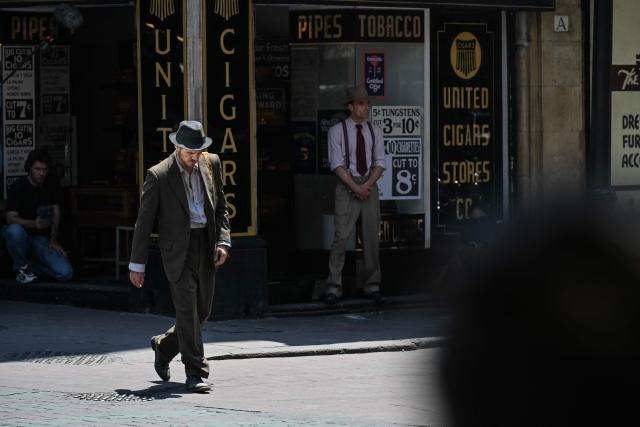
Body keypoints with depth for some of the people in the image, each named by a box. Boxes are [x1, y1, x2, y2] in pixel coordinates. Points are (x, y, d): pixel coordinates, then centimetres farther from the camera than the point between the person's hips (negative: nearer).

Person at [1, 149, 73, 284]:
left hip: (42, 238, 3)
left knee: (65, 273, -19)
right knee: (14, 229, -41)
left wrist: (53, 240, 0)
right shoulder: (18, 187, -13)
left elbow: (56, 212, 10)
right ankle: (21, 266, -12)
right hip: (23, 236, -3)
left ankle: (29, 266, 9)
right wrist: (34, 223, -42)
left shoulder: (52, 184, 2)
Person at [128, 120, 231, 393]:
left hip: (206, 247, 5)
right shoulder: (159, 176, -10)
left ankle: (164, 346, 36)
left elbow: (221, 206, 14)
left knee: (202, 310, 12)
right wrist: (137, 264, -4)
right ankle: (195, 373, -8)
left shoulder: (211, 164, 4)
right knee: (187, 309, -11)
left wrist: (223, 241, 0)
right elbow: (144, 222, -5)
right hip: (178, 248, -5)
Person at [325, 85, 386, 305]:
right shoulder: (337, 131, -3)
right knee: (341, 236, -9)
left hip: (370, 186, 4)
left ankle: (372, 286, 13)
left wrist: (367, 184, -11)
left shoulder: (374, 131, 9)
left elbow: (379, 163, 5)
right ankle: (334, 287, -6)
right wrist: (355, 187, -17)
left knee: (371, 236, 6)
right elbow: (337, 164, -9)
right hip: (347, 186, -4)